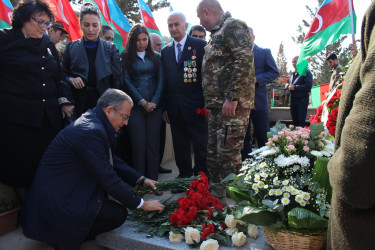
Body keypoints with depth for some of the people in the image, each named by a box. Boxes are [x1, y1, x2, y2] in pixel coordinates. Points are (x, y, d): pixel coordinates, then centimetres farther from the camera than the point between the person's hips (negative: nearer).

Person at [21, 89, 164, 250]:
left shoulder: (94, 122, 4)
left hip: (67, 188, 10)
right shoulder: (90, 131, -26)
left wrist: (141, 179, 10)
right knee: (119, 214, -13)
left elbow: (112, 160, 15)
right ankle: (66, 236, 3)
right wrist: (141, 204, -13)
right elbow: (107, 179, -23)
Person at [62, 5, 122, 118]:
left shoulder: (111, 48, 4)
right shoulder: (71, 47, 7)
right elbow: (63, 74, 14)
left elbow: (117, 80, 0)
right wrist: (71, 79, -9)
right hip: (78, 103, 1)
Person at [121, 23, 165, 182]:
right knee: (138, 144, -4)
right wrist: (142, 102, -9)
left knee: (153, 143, 1)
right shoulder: (126, 57, 7)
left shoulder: (156, 57, 13)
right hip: (135, 106, -2)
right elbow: (126, 81, 0)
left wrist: (154, 102, -6)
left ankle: (153, 179, 8)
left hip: (155, 105, 2)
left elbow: (161, 80, 7)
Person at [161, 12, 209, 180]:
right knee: (180, 147, 13)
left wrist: (207, 103, -10)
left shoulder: (200, 45, -2)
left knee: (200, 145, 5)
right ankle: (184, 175, 28)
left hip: (196, 107, -4)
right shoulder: (165, 51, 12)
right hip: (175, 108, 4)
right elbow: (165, 80, 10)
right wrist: (165, 107, 6)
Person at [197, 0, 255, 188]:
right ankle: (216, 191, 26)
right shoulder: (217, 34, 25)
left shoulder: (233, 26, -6)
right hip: (218, 105, 10)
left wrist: (232, 98, -23)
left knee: (228, 155, -6)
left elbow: (245, 60, -20)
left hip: (233, 105, -10)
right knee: (213, 154, 14)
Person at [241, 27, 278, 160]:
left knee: (263, 137, 3)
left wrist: (256, 79, -15)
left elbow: (274, 72, -1)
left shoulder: (264, 52, 5)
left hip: (258, 100, -3)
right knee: (243, 137, 10)